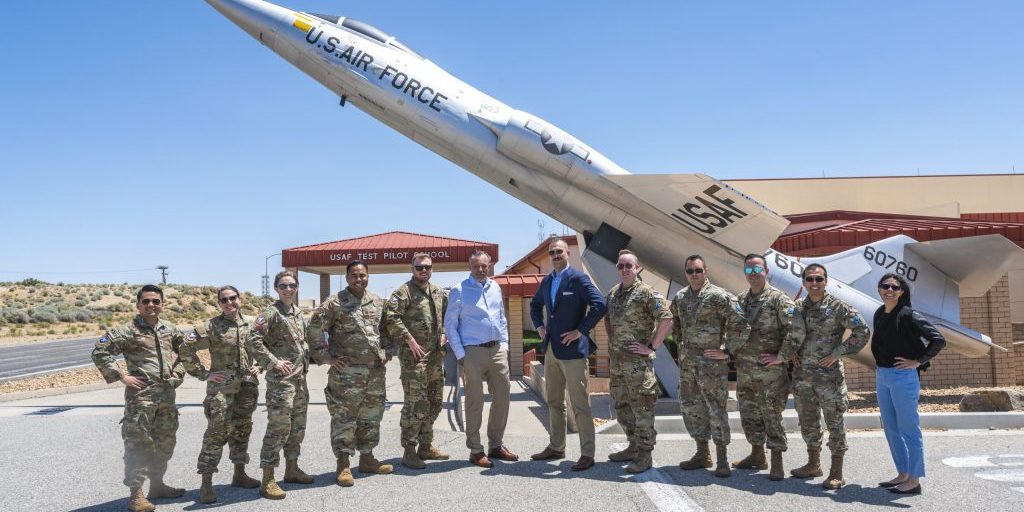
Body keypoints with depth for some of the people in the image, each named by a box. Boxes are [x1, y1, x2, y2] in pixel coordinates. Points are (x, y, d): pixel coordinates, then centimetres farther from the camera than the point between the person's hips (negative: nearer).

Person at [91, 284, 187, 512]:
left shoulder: (170, 330, 11)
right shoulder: (128, 331, -7)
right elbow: (99, 352, -11)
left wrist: (179, 372, 13)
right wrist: (122, 376, -14)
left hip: (167, 394, 7)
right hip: (141, 394, -6)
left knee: (165, 442, 15)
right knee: (138, 443, -5)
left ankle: (157, 484, 29)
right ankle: (136, 494, 2)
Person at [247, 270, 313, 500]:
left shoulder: (298, 312, 13)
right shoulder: (271, 313, -12)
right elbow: (253, 340, -19)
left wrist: (307, 358, 12)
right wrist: (273, 362, -19)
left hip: (300, 378, 8)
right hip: (280, 379, -8)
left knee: (297, 427, 15)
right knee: (278, 428, -8)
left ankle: (292, 469, 28)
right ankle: (267, 480, -1)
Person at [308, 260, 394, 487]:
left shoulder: (378, 302, 10)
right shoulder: (334, 303, -8)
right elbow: (314, 330, -9)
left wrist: (386, 351, 15)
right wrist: (326, 356, -10)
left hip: (376, 370, 6)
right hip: (346, 371, -6)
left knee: (372, 415, 13)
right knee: (344, 417, -3)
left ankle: (367, 458, 26)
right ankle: (343, 465, 5)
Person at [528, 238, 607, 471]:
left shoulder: (578, 278, -9)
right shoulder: (547, 281, 13)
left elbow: (599, 305, -19)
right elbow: (535, 305, 29)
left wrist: (580, 331, -17)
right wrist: (539, 326, 14)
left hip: (572, 349, -8)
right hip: (551, 349, 8)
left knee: (580, 405, -3)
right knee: (554, 402, 16)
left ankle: (587, 454, 4)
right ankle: (556, 447, 27)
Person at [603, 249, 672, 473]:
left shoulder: (646, 292, -10)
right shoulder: (613, 293, 13)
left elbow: (666, 319, -17)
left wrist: (652, 347, -16)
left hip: (638, 360, -8)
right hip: (617, 360, 8)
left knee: (641, 407, -3)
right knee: (622, 406, 16)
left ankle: (644, 454, 4)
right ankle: (634, 446, 29)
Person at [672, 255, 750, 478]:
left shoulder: (719, 296, -12)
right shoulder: (679, 298, 9)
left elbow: (740, 326, -14)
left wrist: (727, 351, -12)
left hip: (712, 364, -7)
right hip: (687, 364, 7)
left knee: (716, 410, -1)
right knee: (691, 408, 13)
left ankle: (722, 459, 8)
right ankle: (702, 454, 25)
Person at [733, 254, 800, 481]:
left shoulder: (778, 298, -8)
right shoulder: (740, 299, 11)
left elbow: (793, 330, -15)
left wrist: (782, 357, -16)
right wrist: (731, 351, 9)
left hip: (770, 369, -6)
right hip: (744, 368, 7)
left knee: (772, 415, -3)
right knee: (748, 413, 14)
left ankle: (777, 462, 5)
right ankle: (757, 455, 27)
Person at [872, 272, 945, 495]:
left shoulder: (909, 315, -12)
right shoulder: (879, 314, 9)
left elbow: (938, 339, -16)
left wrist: (918, 361, -13)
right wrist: (880, 368, 12)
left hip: (903, 377, -8)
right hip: (882, 376, 8)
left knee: (908, 429, -1)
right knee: (891, 429, 14)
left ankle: (914, 481, 7)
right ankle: (902, 475, 26)